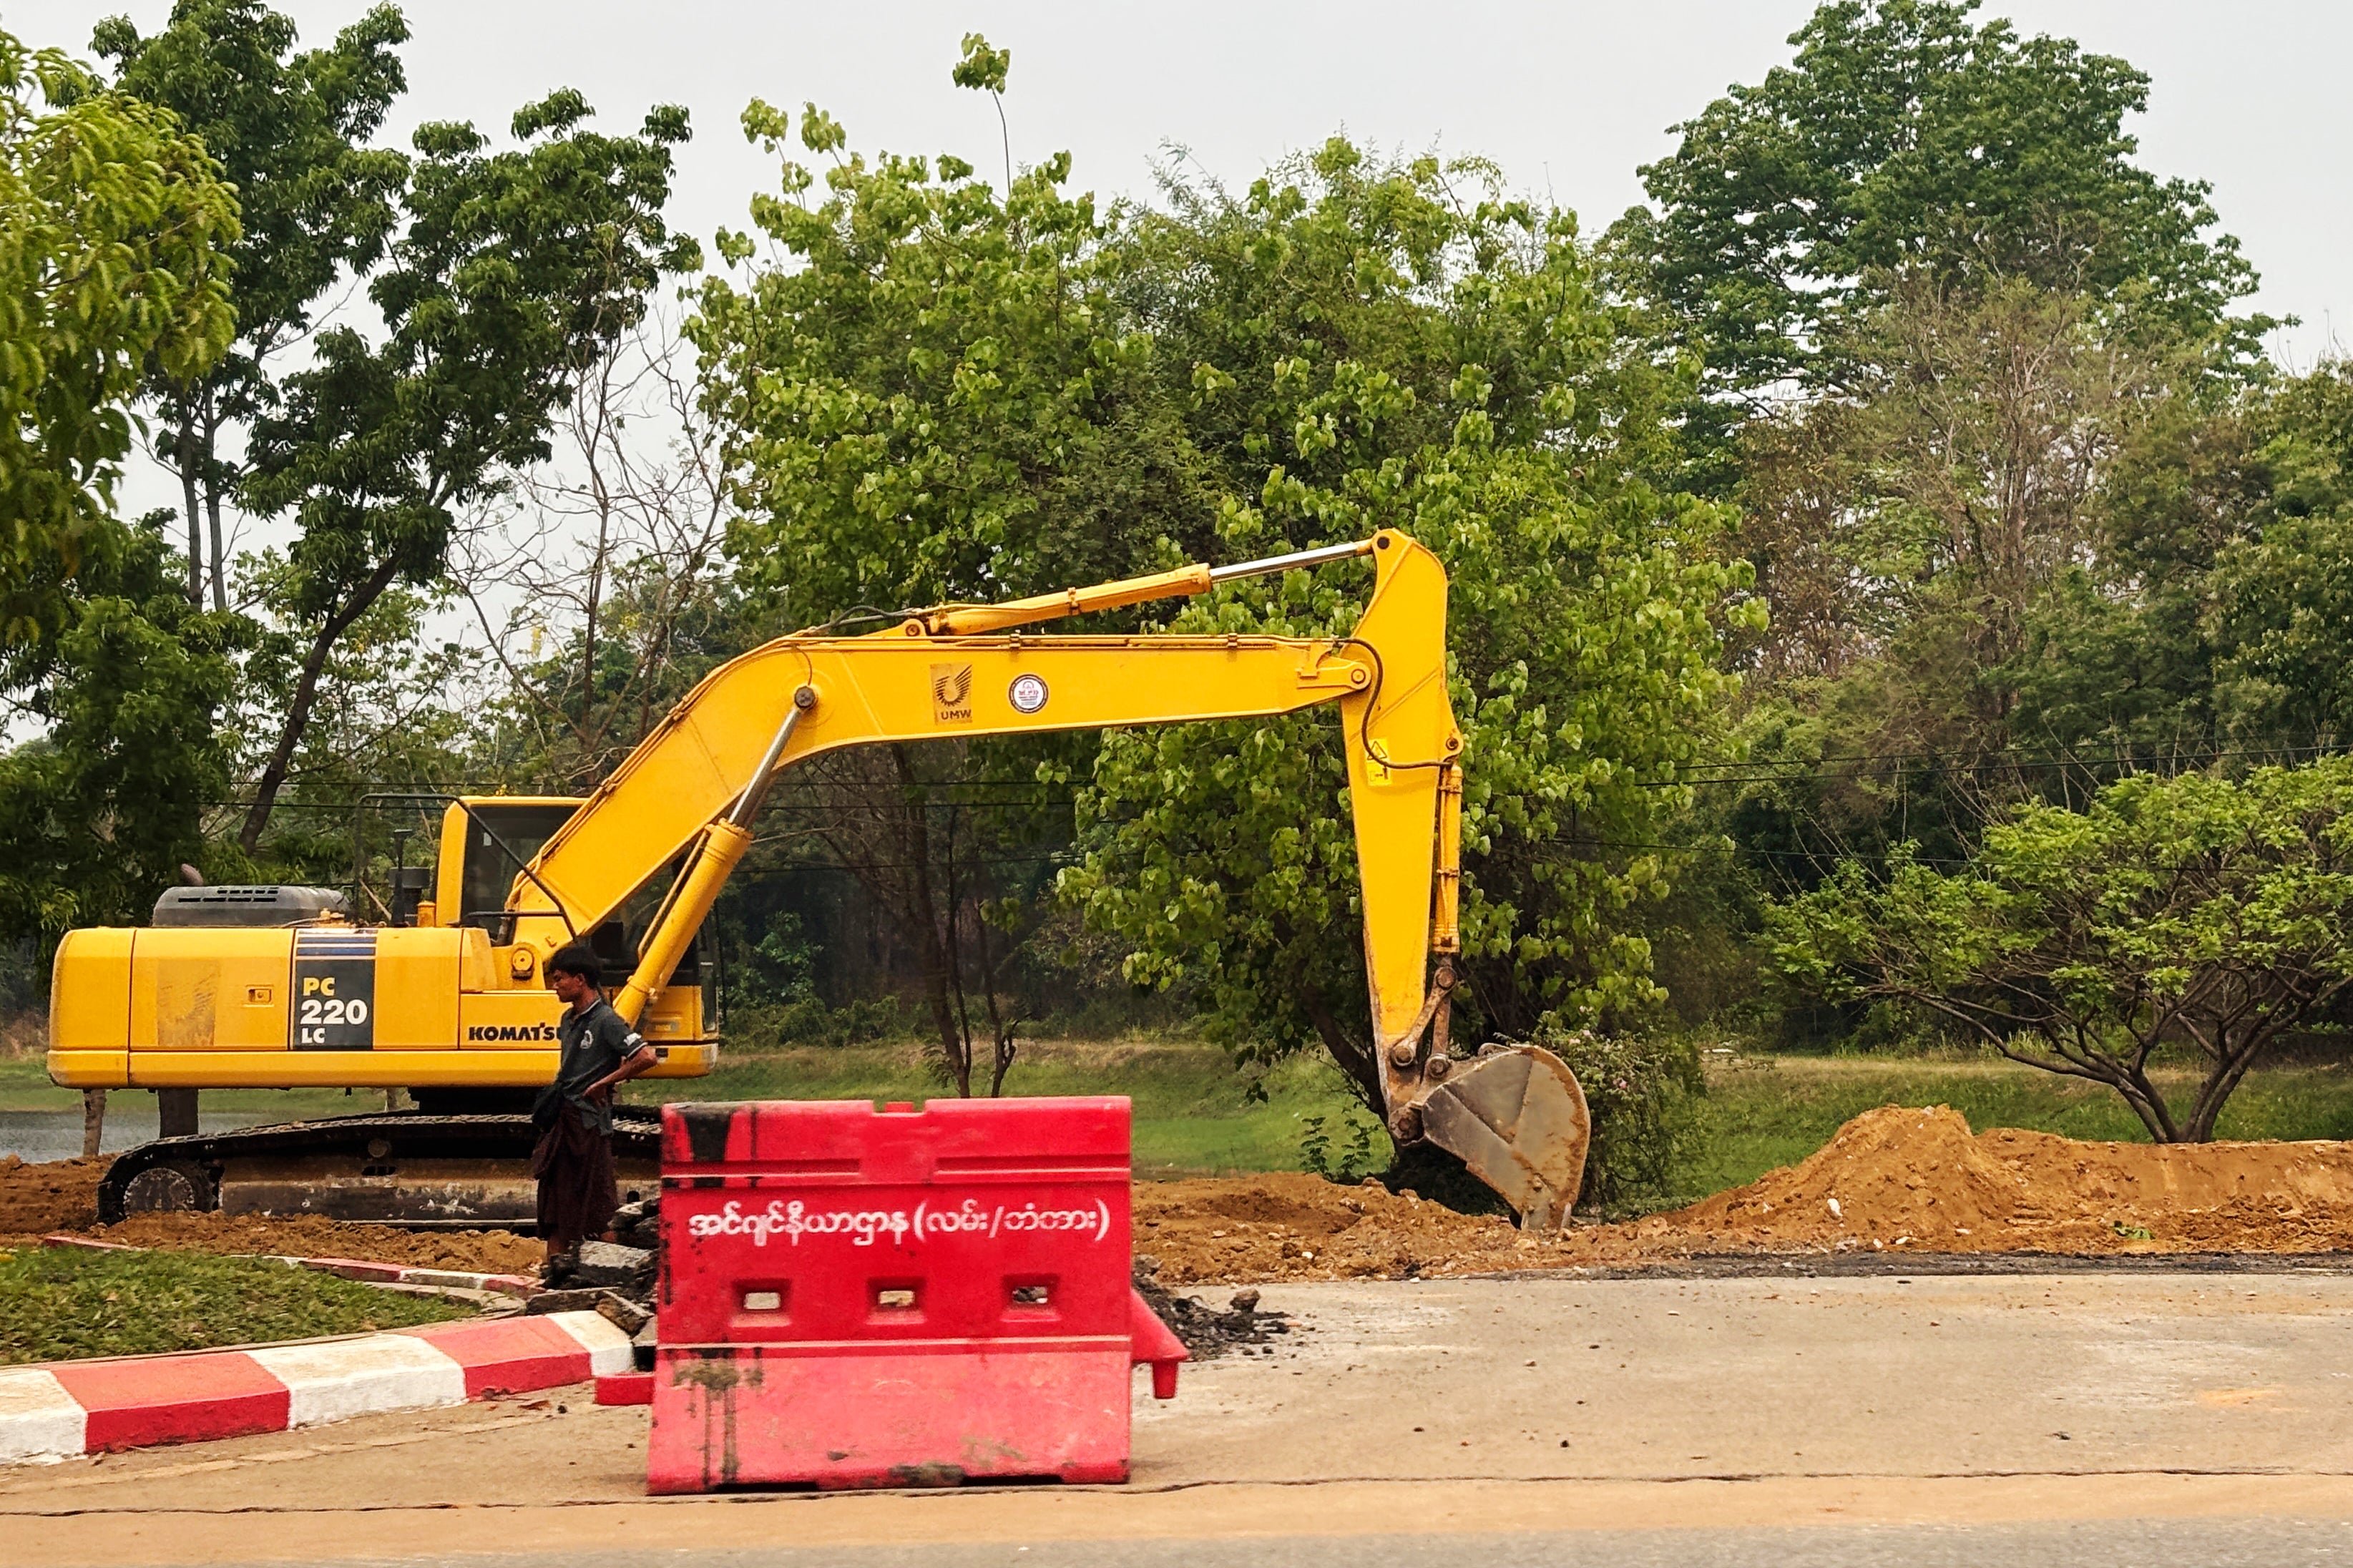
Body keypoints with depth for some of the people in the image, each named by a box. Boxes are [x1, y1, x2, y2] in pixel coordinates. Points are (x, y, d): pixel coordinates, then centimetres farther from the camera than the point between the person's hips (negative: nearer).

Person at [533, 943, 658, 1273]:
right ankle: (557, 1262, 15)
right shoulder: (569, 1020, 13)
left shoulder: (606, 1021, -13)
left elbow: (645, 1057, -22)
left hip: (590, 1121, -9)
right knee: (555, 1191, 10)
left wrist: (604, 1083, -16)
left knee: (599, 1199, -4)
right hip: (561, 1119, 9)